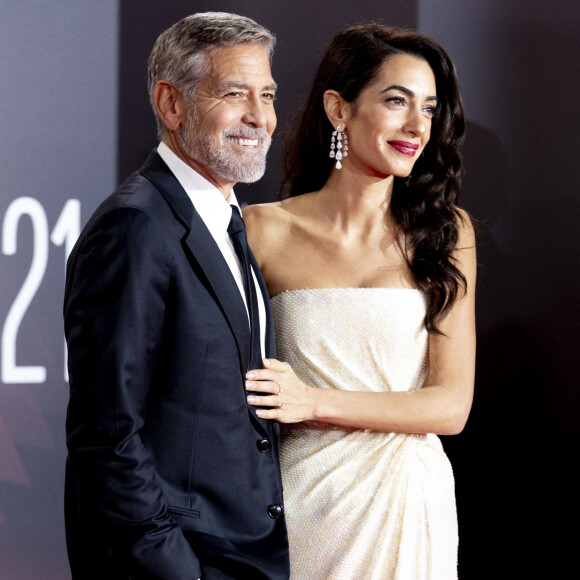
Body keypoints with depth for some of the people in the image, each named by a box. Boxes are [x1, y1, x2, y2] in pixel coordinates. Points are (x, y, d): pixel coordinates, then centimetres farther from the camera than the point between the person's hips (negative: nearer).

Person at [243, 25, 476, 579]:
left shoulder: (445, 231, 1)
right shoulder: (263, 230, -3)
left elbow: (452, 404, -5)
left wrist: (314, 402, -17)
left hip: (411, 506, 1)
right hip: (304, 506, -1)